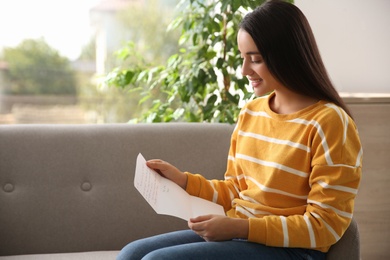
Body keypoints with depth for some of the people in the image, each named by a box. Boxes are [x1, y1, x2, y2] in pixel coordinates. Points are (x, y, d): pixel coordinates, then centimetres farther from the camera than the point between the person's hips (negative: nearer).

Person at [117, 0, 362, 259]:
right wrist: (183, 180, 2)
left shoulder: (329, 122, -14)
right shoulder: (250, 113, 8)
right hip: (238, 234, 7)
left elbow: (325, 226, -15)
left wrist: (241, 227, -21)